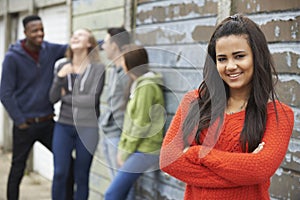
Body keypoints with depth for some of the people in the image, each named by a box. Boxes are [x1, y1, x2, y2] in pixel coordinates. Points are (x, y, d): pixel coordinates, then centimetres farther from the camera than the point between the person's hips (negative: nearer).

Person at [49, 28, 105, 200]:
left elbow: (92, 99, -13)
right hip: (63, 126, 3)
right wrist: (60, 77, -14)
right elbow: (53, 98, 1)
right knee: (60, 173, 1)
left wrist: (66, 97, -4)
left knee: (81, 176, 6)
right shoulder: (63, 67, 7)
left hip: (87, 128, -3)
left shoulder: (98, 69, -5)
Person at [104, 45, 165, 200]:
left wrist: (126, 152, -11)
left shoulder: (147, 87, -16)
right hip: (139, 150, 9)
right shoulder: (137, 83, 15)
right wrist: (122, 147, 10)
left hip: (144, 151, -9)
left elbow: (141, 125, -17)